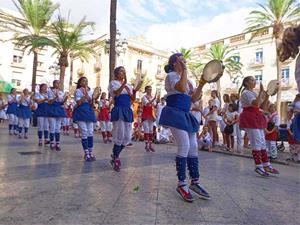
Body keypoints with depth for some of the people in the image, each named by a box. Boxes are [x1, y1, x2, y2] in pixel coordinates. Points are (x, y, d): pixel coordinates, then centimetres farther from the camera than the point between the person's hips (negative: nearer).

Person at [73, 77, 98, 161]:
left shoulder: (90, 91, 13)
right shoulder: (78, 91, 1)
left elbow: (92, 105, 8)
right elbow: (78, 103, -12)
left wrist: (93, 98, -9)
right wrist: (85, 95, -15)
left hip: (89, 112, 5)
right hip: (81, 112, -4)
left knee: (90, 132, 2)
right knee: (84, 132, -7)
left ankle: (90, 152, 10)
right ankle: (86, 153, 2)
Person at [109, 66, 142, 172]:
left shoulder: (129, 85, 18)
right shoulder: (113, 83, 2)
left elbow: (133, 99, 12)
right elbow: (116, 93, -19)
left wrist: (135, 91, -6)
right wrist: (124, 82, -27)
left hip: (128, 110, 6)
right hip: (118, 110, -6)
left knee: (127, 137, 6)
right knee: (120, 136, -7)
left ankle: (115, 156, 25)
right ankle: (115, 159, 11)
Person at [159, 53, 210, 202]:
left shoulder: (186, 79, 21)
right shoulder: (171, 75, -3)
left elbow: (193, 99, 15)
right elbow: (181, 88, -25)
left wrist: (202, 84, 5)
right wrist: (184, 70, -16)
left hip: (186, 115, 9)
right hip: (174, 113, -9)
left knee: (193, 147, 6)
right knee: (184, 146, -15)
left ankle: (195, 182, 17)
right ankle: (181, 184, -2)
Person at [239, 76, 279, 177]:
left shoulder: (254, 93, 18)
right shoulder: (246, 93, -10)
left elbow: (262, 106, 15)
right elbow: (256, 103, -27)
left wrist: (266, 96, 3)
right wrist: (261, 91, -19)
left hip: (256, 119, 10)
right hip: (249, 118, -10)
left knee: (262, 143, 11)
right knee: (257, 143, -7)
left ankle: (266, 165, 18)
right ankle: (258, 166, 2)